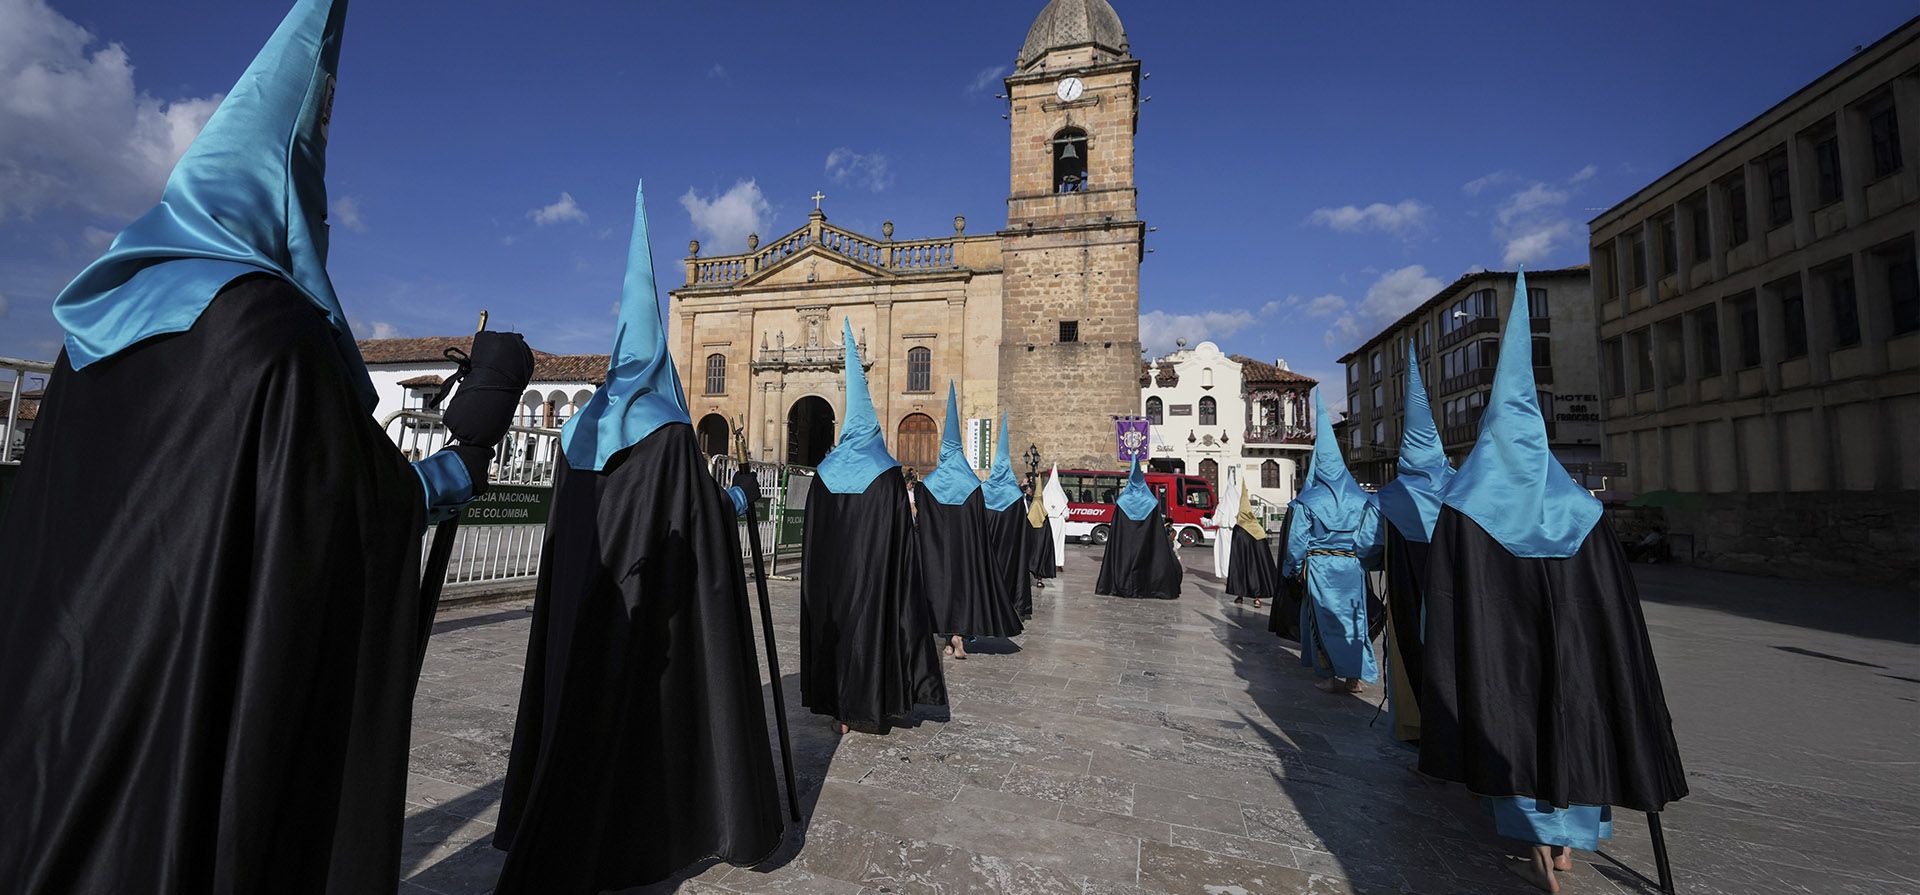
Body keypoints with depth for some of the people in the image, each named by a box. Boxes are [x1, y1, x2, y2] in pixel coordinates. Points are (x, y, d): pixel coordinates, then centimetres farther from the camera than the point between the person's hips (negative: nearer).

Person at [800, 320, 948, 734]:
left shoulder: (825, 472, 1)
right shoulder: (888, 474, -7)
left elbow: (811, 537, 4)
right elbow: (904, 539, -8)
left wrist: (818, 580, 13)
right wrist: (904, 582, 0)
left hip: (830, 576, 3)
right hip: (876, 575, -3)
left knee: (836, 623, 12)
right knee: (875, 624, 6)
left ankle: (840, 708, 19)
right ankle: (873, 704, 12)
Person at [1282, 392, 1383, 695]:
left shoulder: (1307, 501, -9)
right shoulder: (1362, 500, -1)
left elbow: (1297, 540, -6)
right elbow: (1372, 539, -2)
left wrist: (1296, 568, 7)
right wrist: (1365, 562, 13)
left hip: (1319, 568, -3)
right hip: (1352, 568, 3)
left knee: (1324, 618, 7)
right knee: (1353, 616, 13)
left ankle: (1334, 675, 11)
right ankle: (1355, 675, 18)